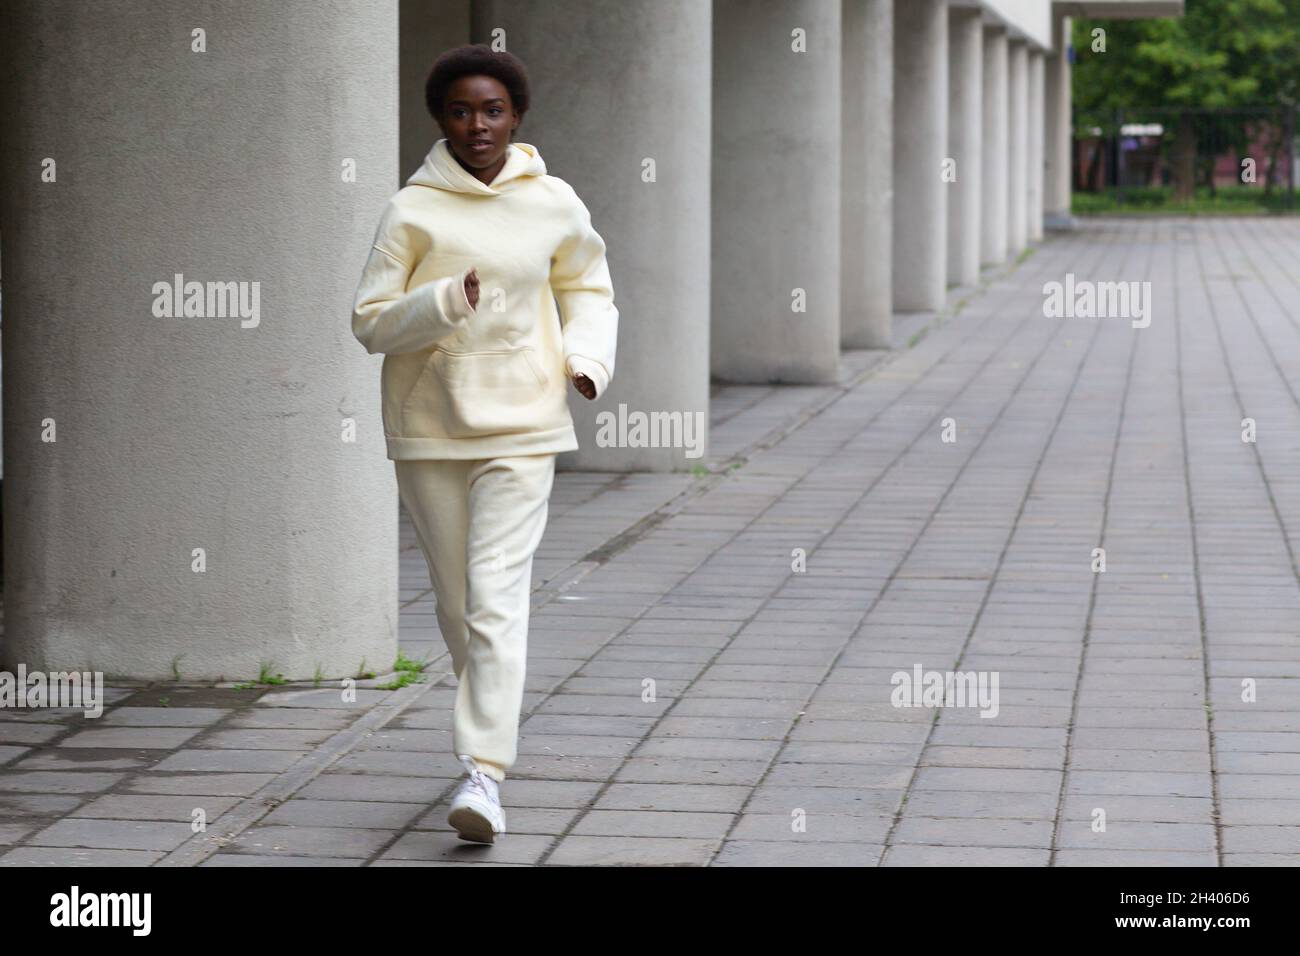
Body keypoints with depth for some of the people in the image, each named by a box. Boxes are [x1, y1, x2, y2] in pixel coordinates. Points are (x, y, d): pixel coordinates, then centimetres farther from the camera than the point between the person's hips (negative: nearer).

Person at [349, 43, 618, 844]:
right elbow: (372, 321, -5)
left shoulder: (555, 205, 1)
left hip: (521, 427, -1)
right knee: (457, 605, 11)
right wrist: (446, 301, -22)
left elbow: (589, 290, 17)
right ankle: (494, 718, 36)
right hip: (428, 427, 1)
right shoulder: (412, 210, -3)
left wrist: (589, 356, -1)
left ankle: (485, 774, -18)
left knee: (497, 600, -13)